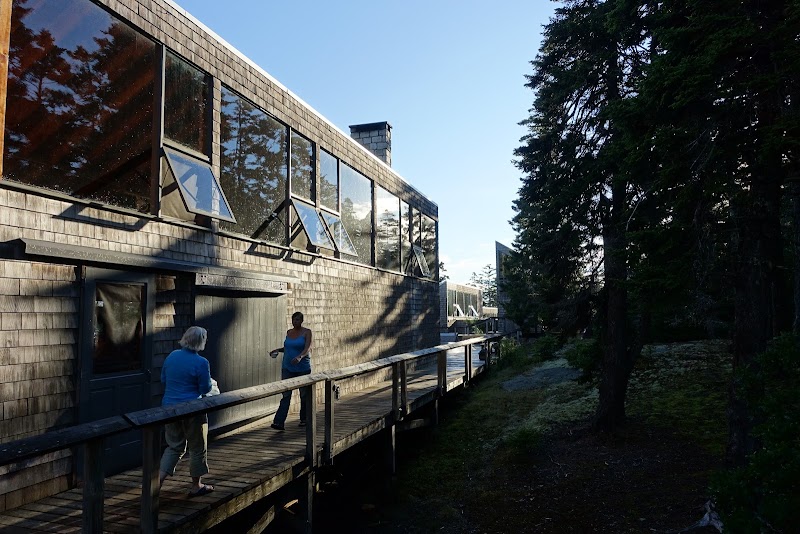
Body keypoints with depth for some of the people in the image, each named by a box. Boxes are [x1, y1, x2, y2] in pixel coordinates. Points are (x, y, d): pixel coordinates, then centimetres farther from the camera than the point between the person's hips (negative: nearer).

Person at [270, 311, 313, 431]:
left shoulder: (307, 332, -7)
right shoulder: (289, 332, 9)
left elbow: (307, 348, -20)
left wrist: (300, 357, -38)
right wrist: (278, 350, 8)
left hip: (303, 368, -4)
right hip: (287, 368, 4)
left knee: (304, 395, 9)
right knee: (286, 395, -4)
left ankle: (304, 419, 27)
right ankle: (279, 422, -11)